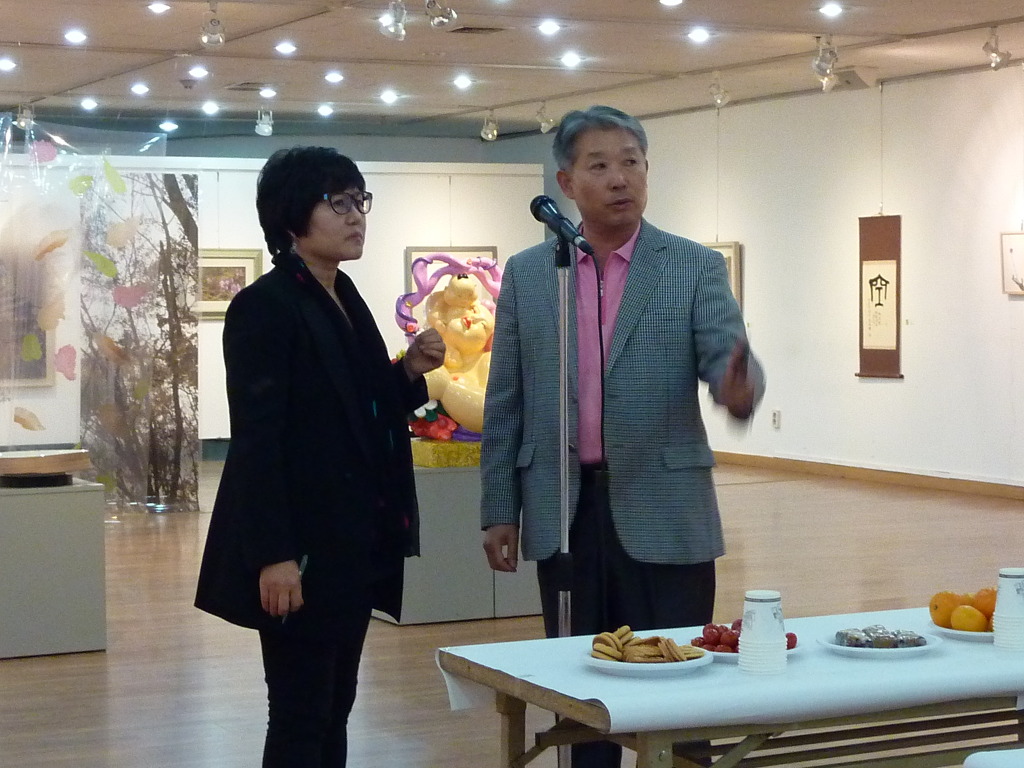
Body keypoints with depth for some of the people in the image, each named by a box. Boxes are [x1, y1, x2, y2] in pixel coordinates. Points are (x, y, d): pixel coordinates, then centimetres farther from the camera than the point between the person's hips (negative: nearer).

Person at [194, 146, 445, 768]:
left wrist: (411, 371, 0)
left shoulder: (346, 299, 13)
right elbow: (256, 438, -17)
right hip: (302, 548, -8)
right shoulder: (266, 306, -13)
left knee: (335, 710, 13)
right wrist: (274, 556, -22)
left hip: (355, 545, 8)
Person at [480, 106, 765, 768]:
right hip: (564, 513, 2)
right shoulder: (527, 274, 7)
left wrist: (738, 386, -35)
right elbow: (506, 403, 9)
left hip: (664, 514, -2)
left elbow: (726, 357, -11)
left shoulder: (695, 267, 1)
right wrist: (499, 510, 6)